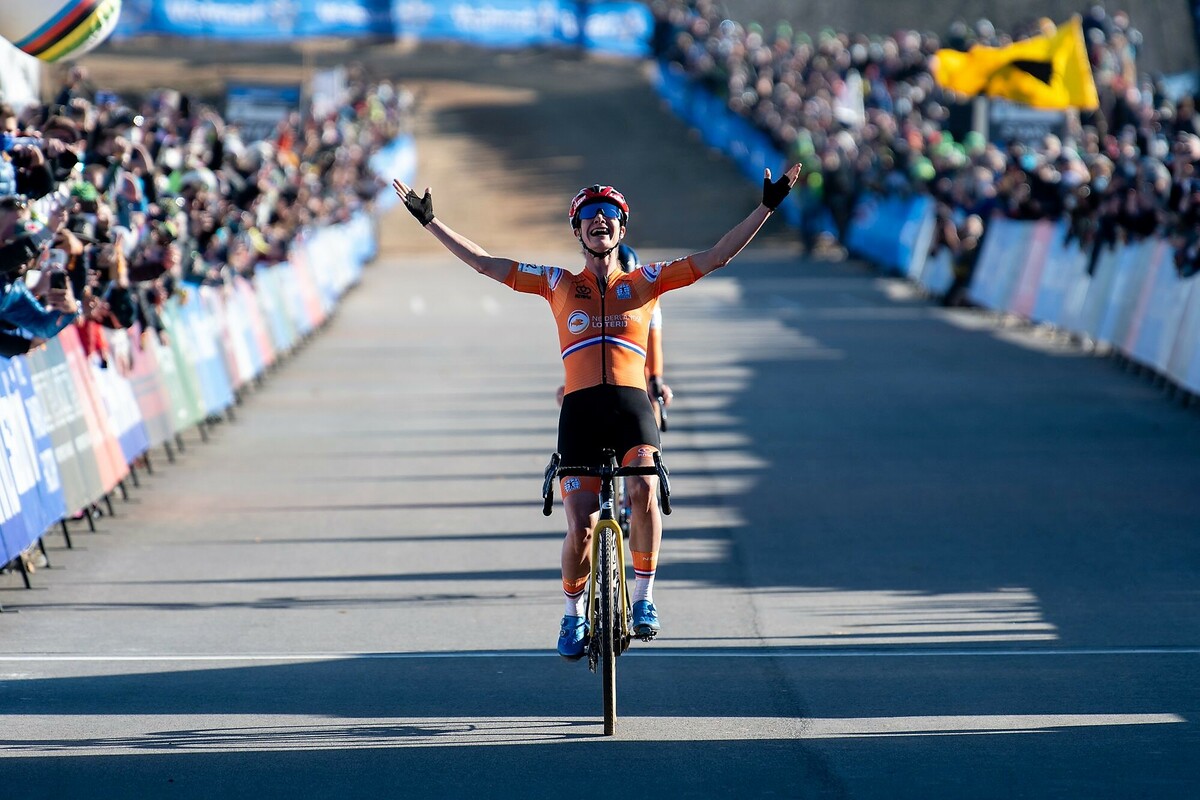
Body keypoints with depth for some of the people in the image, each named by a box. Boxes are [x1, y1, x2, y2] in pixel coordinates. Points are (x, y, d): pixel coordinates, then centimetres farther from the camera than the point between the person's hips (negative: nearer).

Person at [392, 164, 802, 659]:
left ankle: (644, 598, -11)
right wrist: (429, 221, 14)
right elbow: (485, 263, 17)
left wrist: (766, 208, 5)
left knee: (643, 491, -29)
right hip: (580, 410, 0)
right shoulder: (559, 284, 16)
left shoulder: (645, 281, 15)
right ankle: (573, 614, 16)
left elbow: (716, 256, 11)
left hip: (632, 406, 0)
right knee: (580, 527, -10)